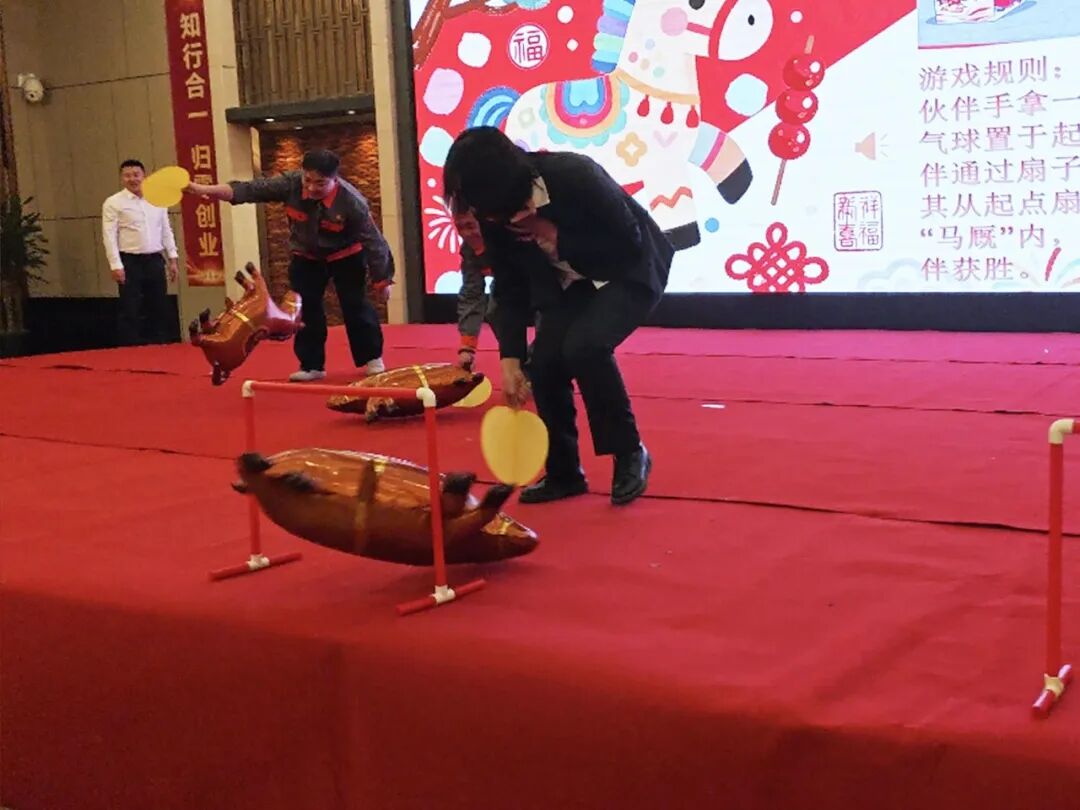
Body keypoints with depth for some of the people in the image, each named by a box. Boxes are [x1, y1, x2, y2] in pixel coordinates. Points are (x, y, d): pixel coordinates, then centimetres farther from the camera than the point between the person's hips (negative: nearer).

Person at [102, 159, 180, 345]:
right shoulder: (113, 203, -3)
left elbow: (166, 231, 14)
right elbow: (109, 236, -8)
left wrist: (173, 259, 9)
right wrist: (116, 265, -15)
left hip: (155, 260, 4)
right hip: (130, 262, -4)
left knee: (160, 308, 9)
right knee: (130, 311, -2)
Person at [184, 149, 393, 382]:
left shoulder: (351, 202, -32)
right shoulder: (290, 184, -25)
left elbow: (373, 241, -24)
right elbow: (249, 189, -27)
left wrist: (383, 280, -19)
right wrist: (205, 190, -36)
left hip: (345, 257, -3)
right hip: (306, 257, 3)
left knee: (355, 306, -5)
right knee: (306, 309, 2)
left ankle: (372, 358, 11)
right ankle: (312, 365, 12)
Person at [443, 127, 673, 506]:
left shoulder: (577, 176, -34)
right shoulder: (495, 213, -16)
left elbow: (629, 243, -27)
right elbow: (510, 288, -8)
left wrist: (557, 240, -32)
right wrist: (511, 360, -15)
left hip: (629, 272, -6)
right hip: (569, 284, 6)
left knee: (583, 346, -28)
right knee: (543, 364, -10)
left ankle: (630, 453, -10)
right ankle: (563, 473, 10)